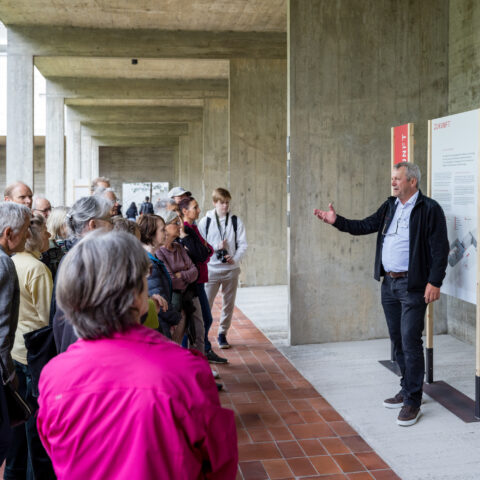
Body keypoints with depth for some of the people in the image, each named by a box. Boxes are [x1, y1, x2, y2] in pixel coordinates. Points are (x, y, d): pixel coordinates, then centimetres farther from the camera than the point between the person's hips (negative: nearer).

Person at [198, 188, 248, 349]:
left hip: (231, 269, 2)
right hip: (211, 269, -2)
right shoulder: (205, 221, 1)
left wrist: (235, 258, -15)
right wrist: (216, 247, -13)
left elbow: (243, 244, 1)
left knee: (229, 303, 9)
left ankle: (222, 333, 22)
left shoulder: (236, 221, 3)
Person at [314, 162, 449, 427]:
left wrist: (434, 282, -18)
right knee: (398, 340, 15)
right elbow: (365, 226, 12)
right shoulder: (390, 206, 12)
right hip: (389, 283, 7)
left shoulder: (430, 209, -10)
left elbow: (440, 248, -13)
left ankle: (412, 402, 5)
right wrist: (336, 221, 2)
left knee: (410, 342, -6)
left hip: (413, 285, -7)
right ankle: (407, 389, 30)